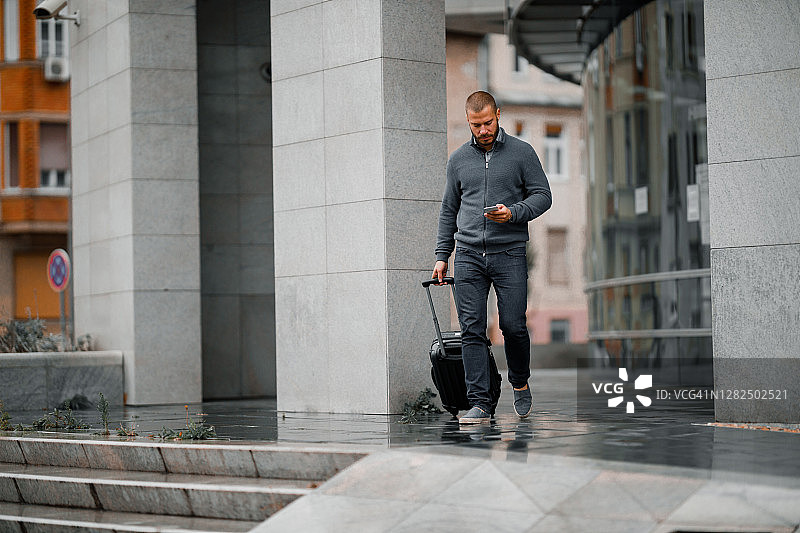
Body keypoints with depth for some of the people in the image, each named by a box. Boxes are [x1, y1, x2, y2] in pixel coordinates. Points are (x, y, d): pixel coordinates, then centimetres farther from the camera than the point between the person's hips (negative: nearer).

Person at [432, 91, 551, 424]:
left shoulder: (522, 153, 4)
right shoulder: (458, 159, 13)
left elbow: (542, 195, 3)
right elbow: (449, 209, 19)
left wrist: (513, 213, -15)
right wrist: (442, 255, 13)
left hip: (509, 253, -2)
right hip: (468, 255, 2)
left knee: (513, 325, -5)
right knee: (472, 330, -4)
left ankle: (520, 384, 23)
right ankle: (480, 403, -3)